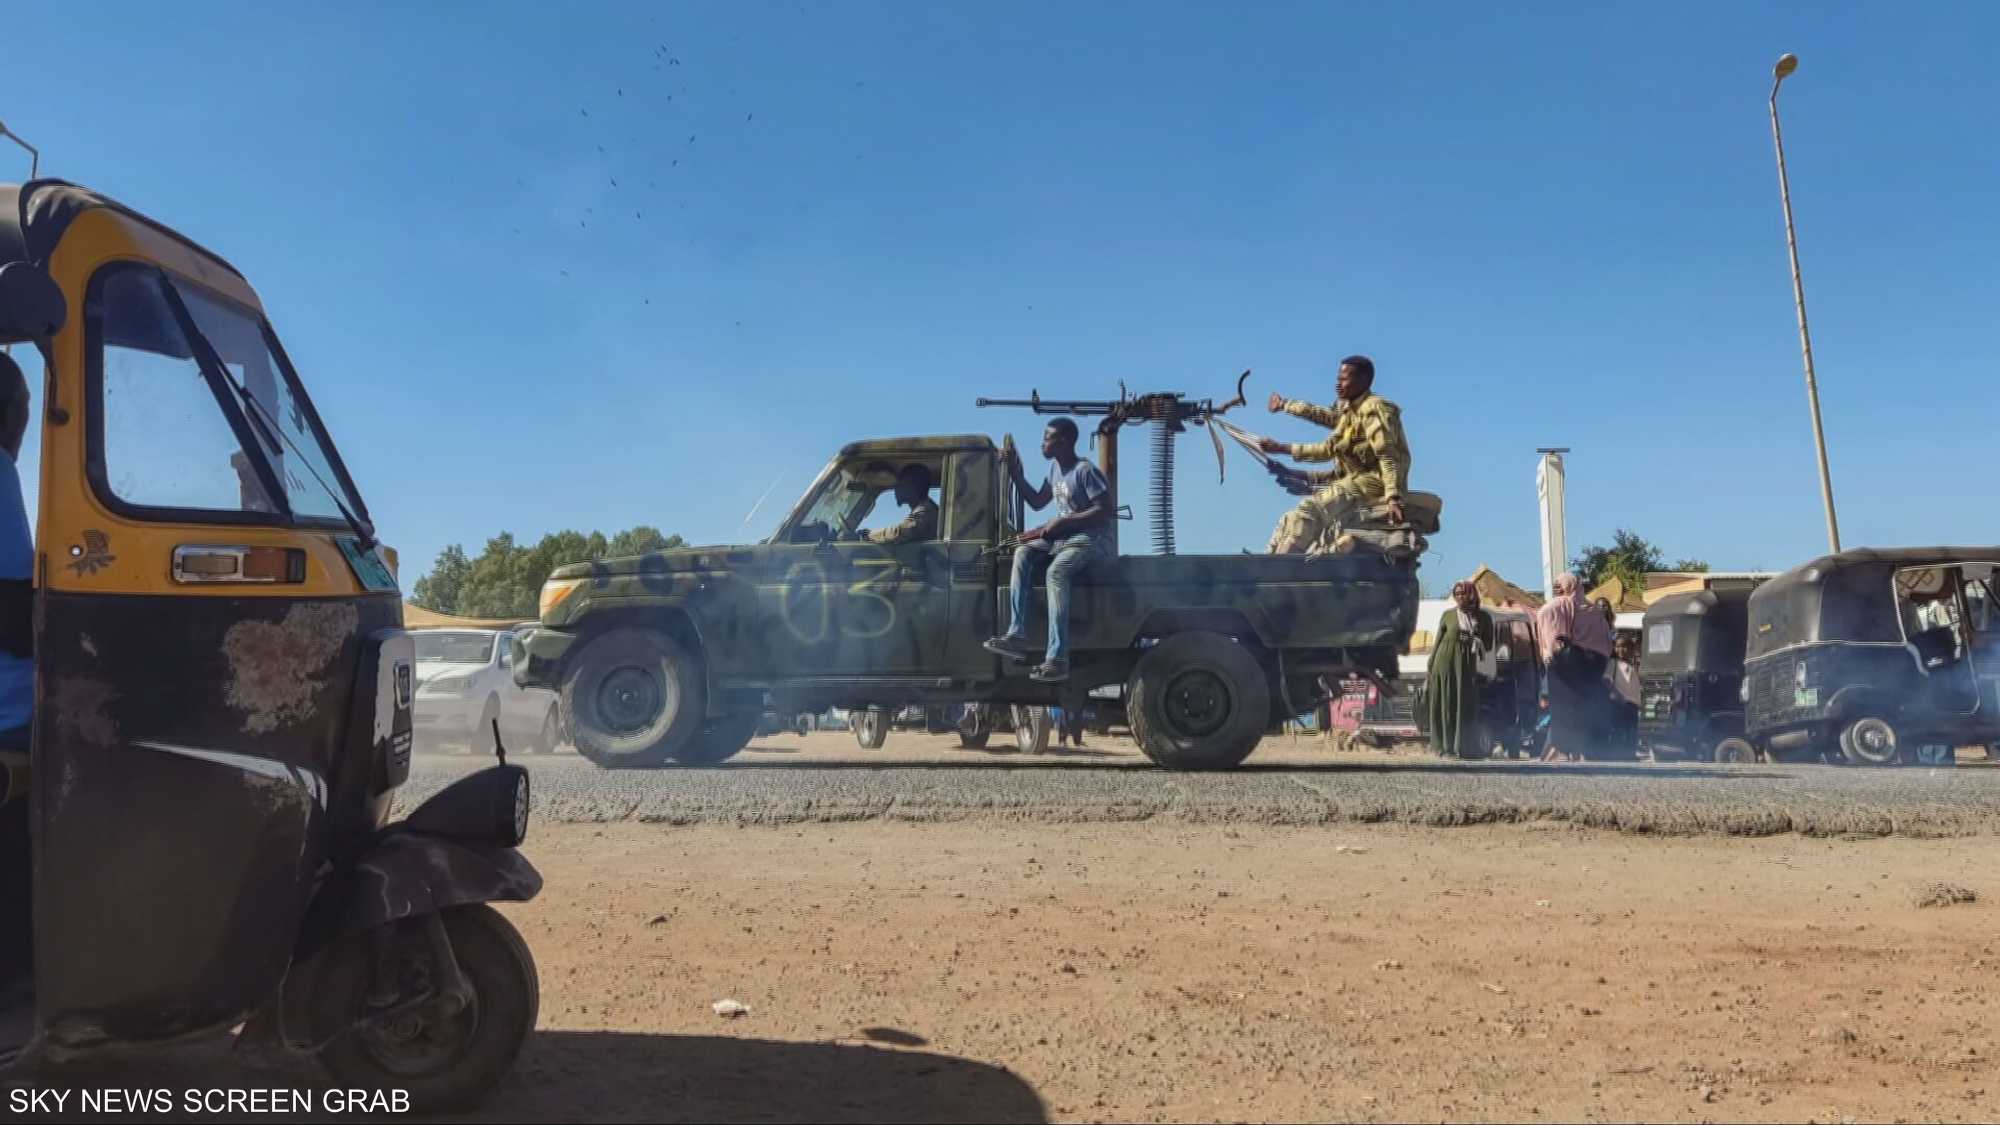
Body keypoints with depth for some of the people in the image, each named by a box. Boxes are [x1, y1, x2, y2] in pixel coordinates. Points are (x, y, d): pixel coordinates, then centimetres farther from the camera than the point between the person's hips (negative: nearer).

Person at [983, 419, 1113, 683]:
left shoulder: (1085, 471, -12)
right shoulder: (1055, 468, 14)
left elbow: (1104, 510, -18)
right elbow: (1037, 502, 23)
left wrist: (1061, 522, -19)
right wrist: (1016, 474, 11)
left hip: (1092, 539, -8)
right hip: (1064, 537, 8)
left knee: (1056, 570, -34)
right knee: (1023, 552, -15)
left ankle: (1057, 659, -40)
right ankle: (1017, 635, -24)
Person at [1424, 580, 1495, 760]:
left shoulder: (1483, 617, 9)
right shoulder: (1448, 615, 8)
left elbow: (1489, 645, 11)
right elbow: (1437, 642, 8)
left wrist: (1476, 642, -10)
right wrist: (1429, 668, 4)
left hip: (1468, 666, 0)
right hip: (1445, 663, 0)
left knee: (1466, 706, -3)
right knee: (1445, 705, -3)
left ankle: (1466, 747, 2)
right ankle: (1447, 747, 0)